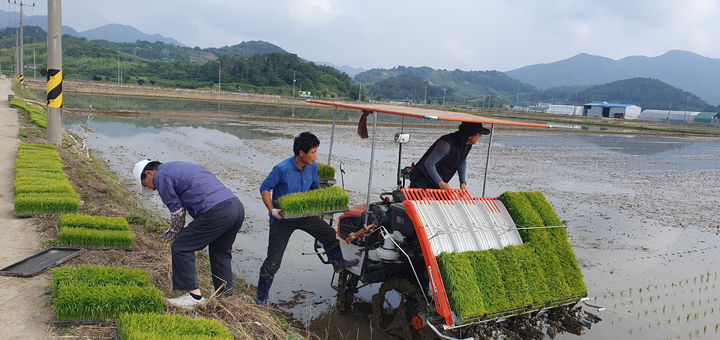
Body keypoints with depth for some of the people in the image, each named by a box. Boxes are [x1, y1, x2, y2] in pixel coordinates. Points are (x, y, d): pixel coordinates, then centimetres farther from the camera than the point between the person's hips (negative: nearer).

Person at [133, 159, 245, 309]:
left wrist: (172, 235, 21)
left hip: (217, 212, -9)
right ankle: (225, 296, 30)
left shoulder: (161, 176, 5)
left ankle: (194, 295, 9)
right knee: (220, 252, 26)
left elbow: (178, 212, 3)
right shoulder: (181, 167, 33)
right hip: (238, 206, 9)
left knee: (181, 248, 5)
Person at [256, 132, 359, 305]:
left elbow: (316, 187, 11)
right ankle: (261, 297, 12)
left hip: (303, 215, 6)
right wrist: (272, 210, -27)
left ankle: (338, 263, 38)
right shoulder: (282, 169, -25)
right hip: (282, 219, -5)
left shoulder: (312, 167, -6)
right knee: (273, 260, -3)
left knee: (329, 233, 11)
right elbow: (264, 188, -15)